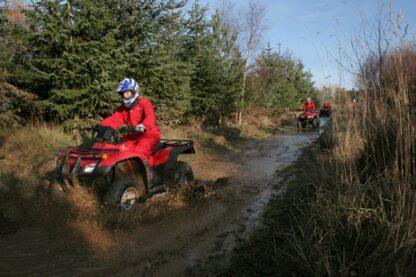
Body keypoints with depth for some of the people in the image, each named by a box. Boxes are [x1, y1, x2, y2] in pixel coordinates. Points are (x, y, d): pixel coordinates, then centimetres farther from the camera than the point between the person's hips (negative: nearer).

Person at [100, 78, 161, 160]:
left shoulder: (144, 103, -5)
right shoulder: (122, 109, 17)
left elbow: (150, 118, -23)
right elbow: (114, 119, 2)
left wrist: (143, 126, -45)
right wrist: (101, 125, -17)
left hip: (148, 135, -6)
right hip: (132, 137, 6)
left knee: (138, 154, -29)